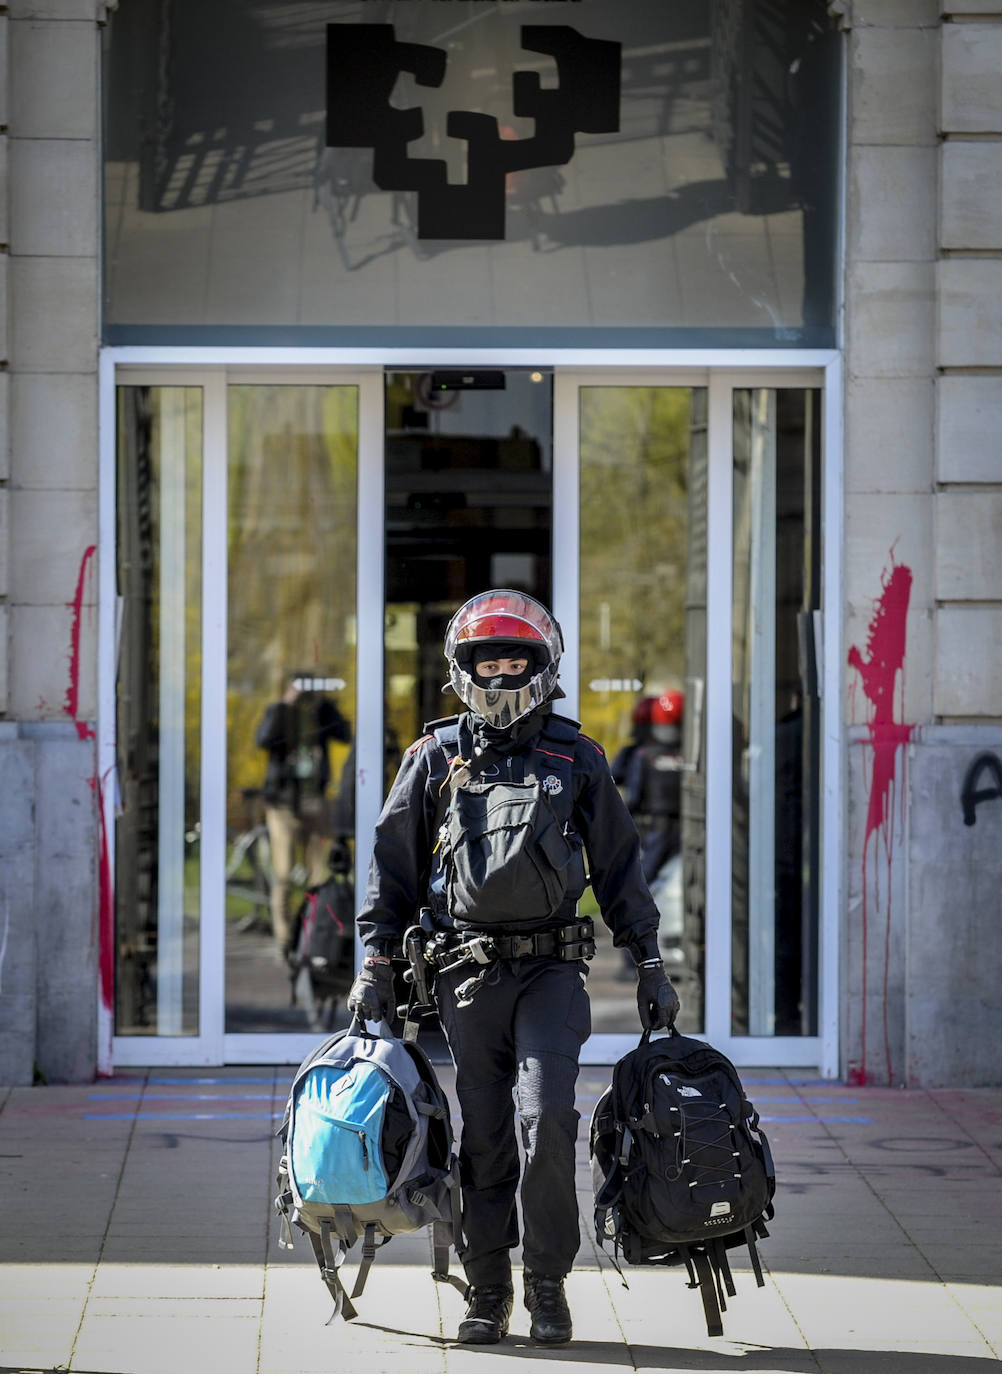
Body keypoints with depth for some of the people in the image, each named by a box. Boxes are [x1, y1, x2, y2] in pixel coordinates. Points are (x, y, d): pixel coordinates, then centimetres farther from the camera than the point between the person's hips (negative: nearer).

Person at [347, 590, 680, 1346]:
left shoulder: (576, 758, 9)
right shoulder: (436, 758, 8)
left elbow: (619, 865, 13)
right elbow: (395, 865, 12)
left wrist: (650, 964, 11)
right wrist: (376, 962, 6)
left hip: (551, 969, -1)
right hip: (468, 971, 1)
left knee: (547, 1116, -15)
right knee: (484, 1137, 2)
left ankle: (548, 1285, -3)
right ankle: (489, 1293, 11)